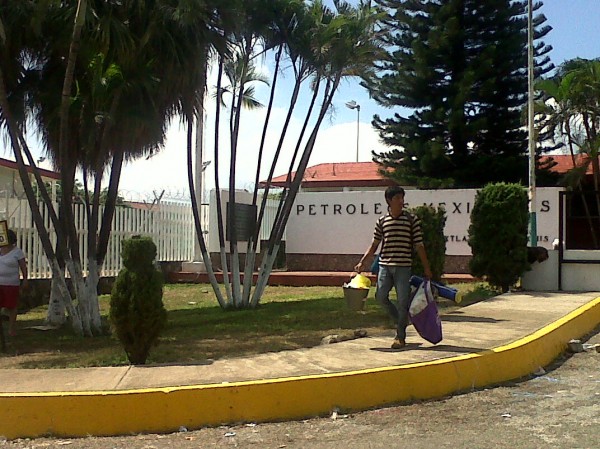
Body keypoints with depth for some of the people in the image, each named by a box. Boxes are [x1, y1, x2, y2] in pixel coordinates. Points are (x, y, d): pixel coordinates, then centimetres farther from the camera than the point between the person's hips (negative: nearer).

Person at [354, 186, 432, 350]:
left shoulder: (412, 220, 0)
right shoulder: (382, 221, 7)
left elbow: (419, 246, 2)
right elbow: (374, 245, 12)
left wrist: (427, 268, 2)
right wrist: (362, 262, 5)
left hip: (403, 266, -2)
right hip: (385, 265, 2)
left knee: (403, 301, -2)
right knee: (381, 296, -4)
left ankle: (400, 336, 10)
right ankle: (401, 321, 23)